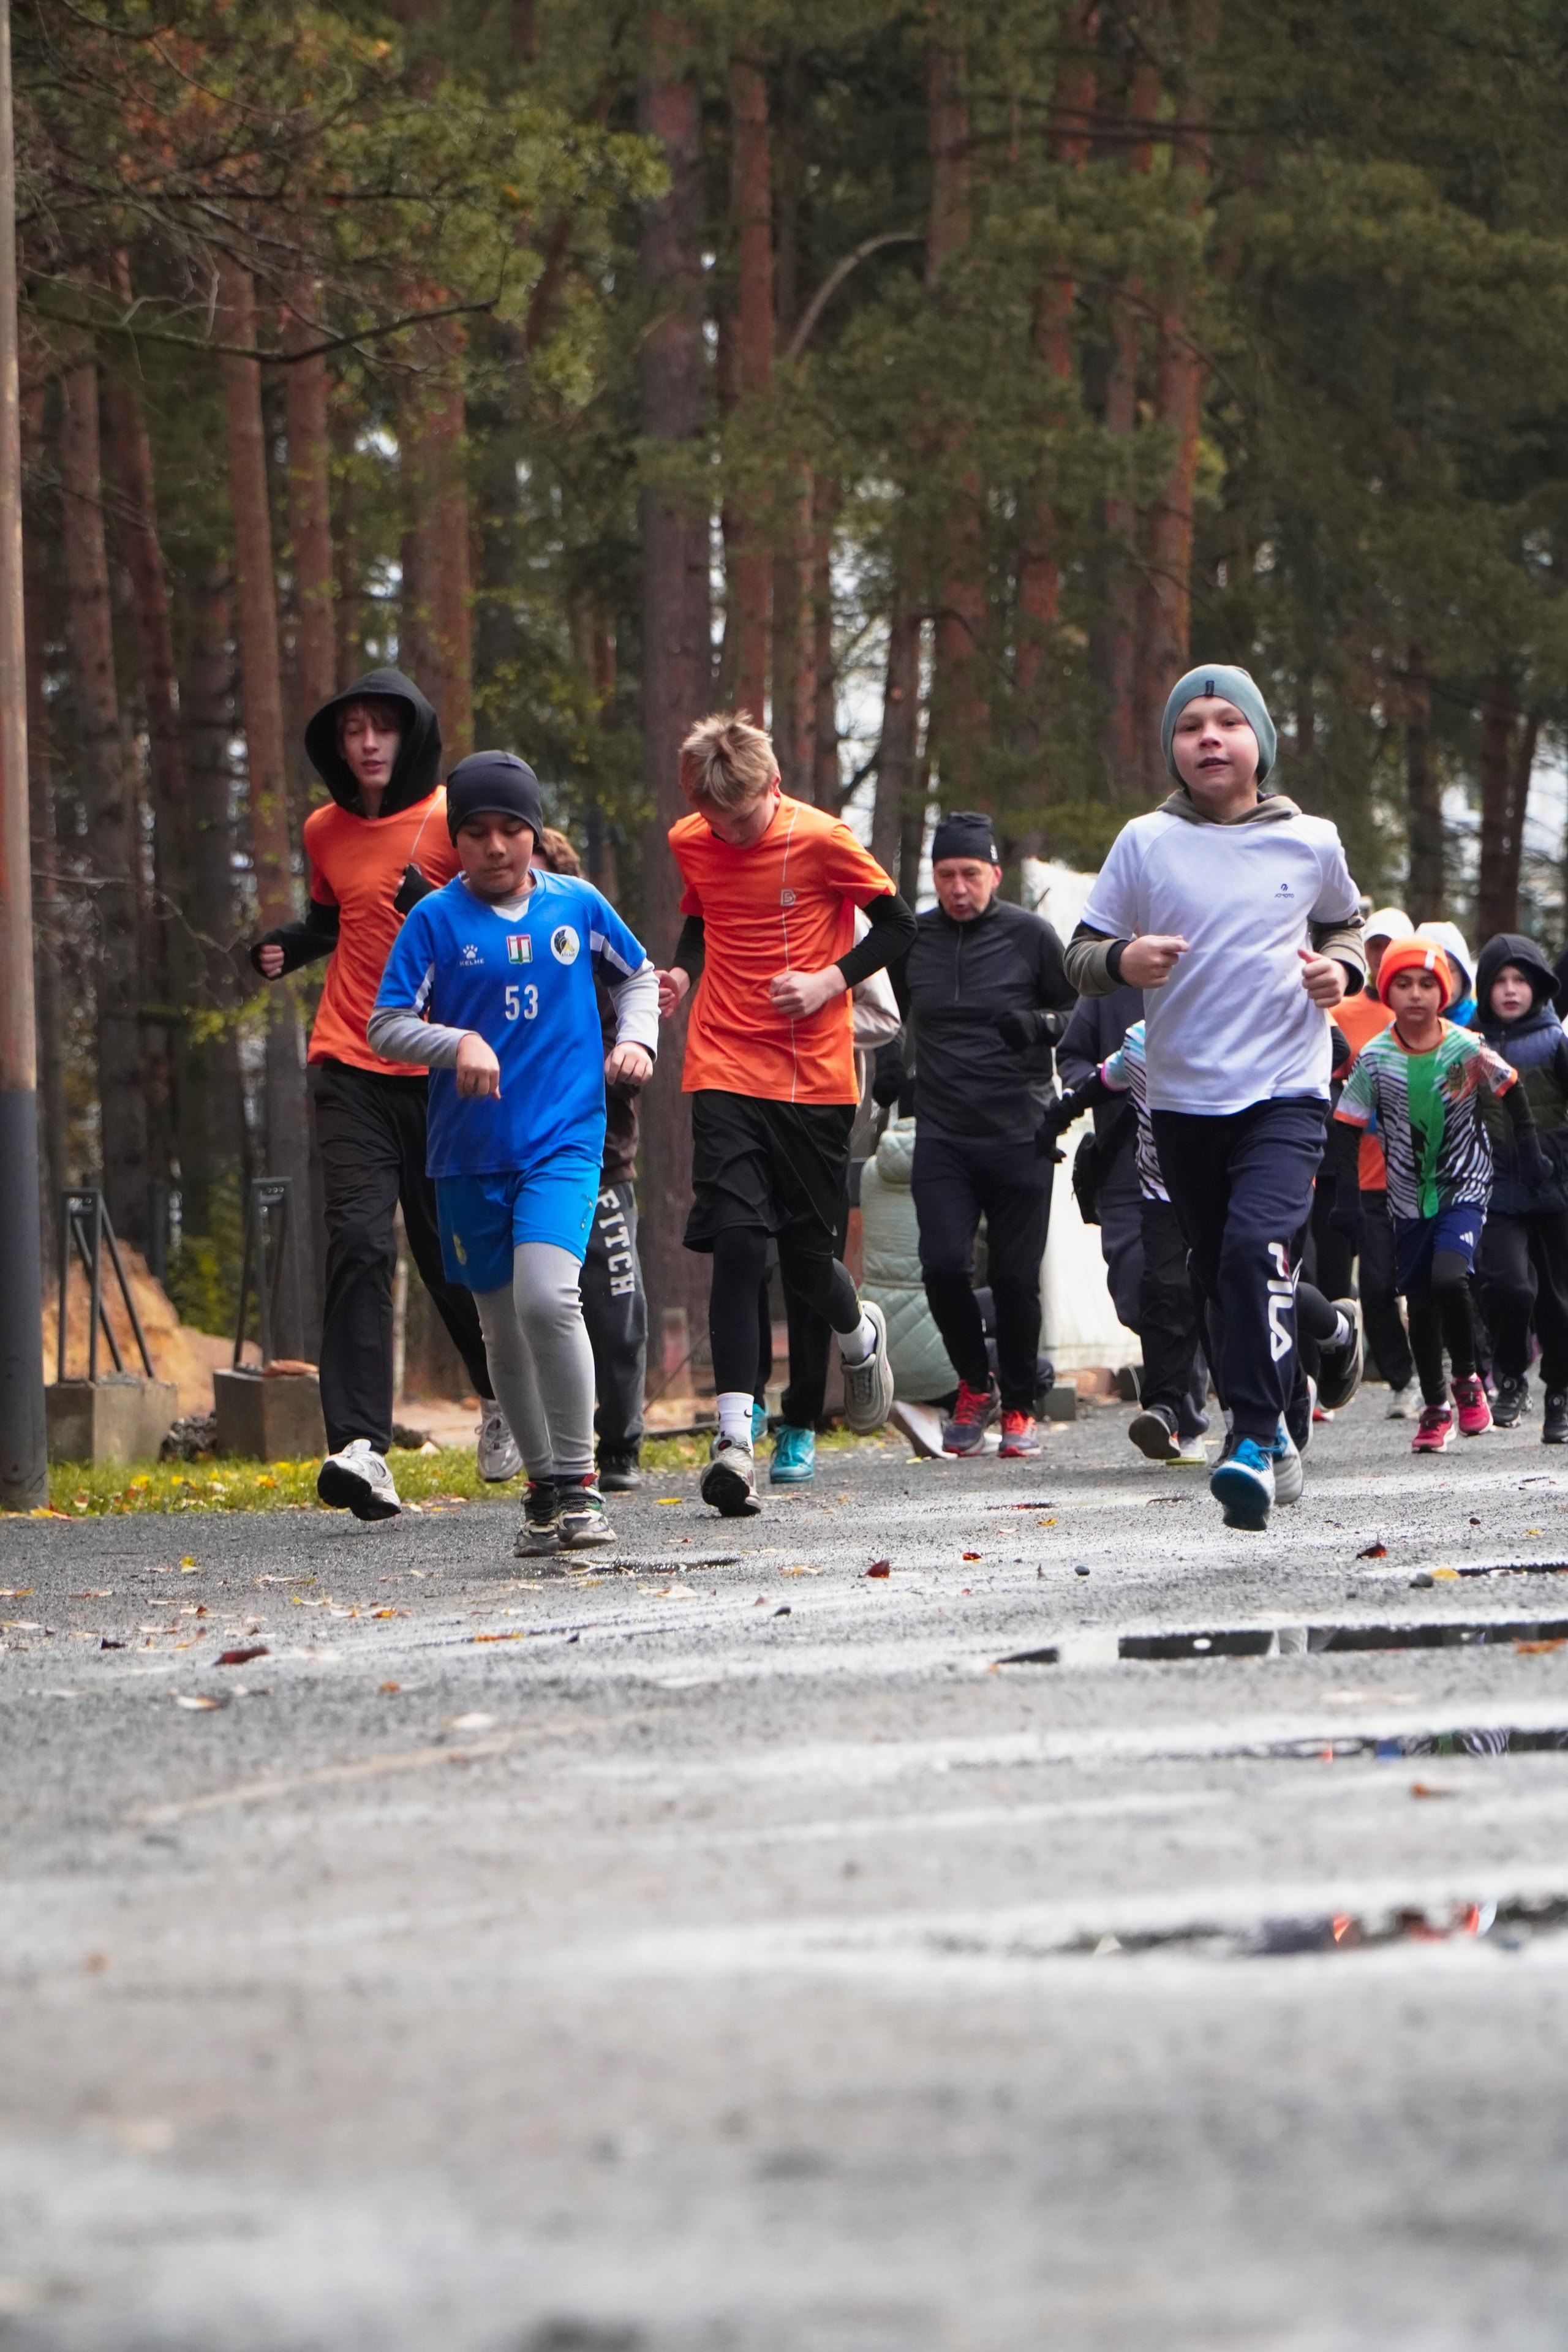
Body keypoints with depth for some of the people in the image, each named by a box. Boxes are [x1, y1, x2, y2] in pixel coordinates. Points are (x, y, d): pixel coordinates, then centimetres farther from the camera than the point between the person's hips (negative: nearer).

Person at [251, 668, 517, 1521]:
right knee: (359, 1242, -14)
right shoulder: (325, 832, 10)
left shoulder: (454, 820, -3)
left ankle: (500, 1398, 36)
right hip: (350, 1067, 2)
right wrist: (286, 946, 7)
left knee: (453, 1251, 6)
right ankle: (359, 1446, -23)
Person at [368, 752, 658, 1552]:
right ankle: (544, 1488, 25)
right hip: (470, 1155, 2)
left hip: (564, 1138, -2)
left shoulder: (577, 905, 5)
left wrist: (636, 1037, 3)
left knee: (547, 1295, -23)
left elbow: (638, 975, 22)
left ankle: (578, 1482, -13)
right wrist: (458, 1043, -21)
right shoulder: (435, 918, 0)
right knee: (503, 1328, 9)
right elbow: (386, 1027, -4)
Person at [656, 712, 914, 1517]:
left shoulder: (821, 840, -8)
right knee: (737, 1243, -14)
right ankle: (734, 1435, -15)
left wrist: (829, 981, -13)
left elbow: (897, 924, 1)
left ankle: (859, 1332, 40)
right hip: (725, 1074, 2)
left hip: (814, 1079, -2)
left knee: (805, 1256, 4)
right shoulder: (691, 843, 4)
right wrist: (684, 971, 3)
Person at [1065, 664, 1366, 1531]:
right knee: (1216, 1273, 10)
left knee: (1258, 1245, -23)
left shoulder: (1311, 843, 4)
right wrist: (1122, 961, -17)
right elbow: (1080, 957, 5)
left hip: (1285, 1091, -2)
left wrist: (1341, 966, 2)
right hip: (1182, 1095, 2)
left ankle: (1256, 1439, -24)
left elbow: (1344, 923, 24)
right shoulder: (1145, 843, 2)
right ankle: (1269, 1432, 27)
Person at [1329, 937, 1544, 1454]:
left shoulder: (1468, 1049, -10)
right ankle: (1434, 1406, 20)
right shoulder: (1375, 1059, -8)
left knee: (1449, 1277, -23)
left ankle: (1467, 1378, 0)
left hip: (1464, 1188, -2)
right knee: (1419, 1300, 5)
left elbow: (1510, 1090, 7)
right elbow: (1347, 1126, -2)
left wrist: (1528, 1149, 9)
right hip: (1409, 1196, 2)